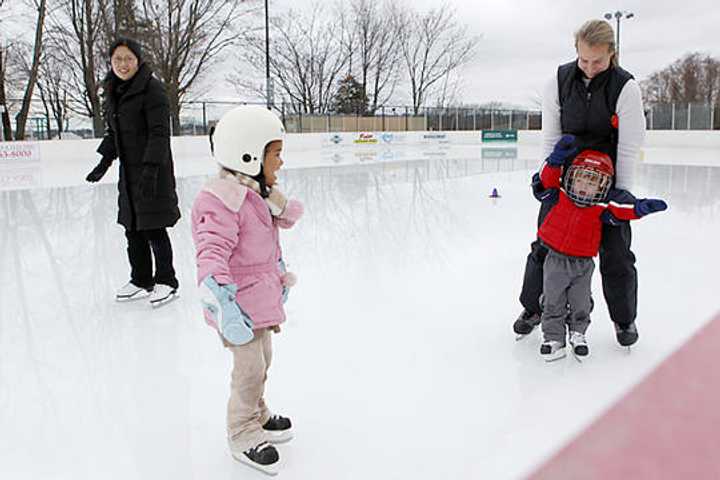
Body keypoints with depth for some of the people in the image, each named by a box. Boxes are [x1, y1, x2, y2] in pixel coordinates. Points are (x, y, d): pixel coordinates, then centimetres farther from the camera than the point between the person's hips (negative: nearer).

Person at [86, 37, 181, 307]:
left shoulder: (152, 89, -13)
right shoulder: (113, 91, 12)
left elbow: (159, 133, -18)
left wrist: (151, 169, -25)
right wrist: (104, 163, 16)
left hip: (153, 171, -8)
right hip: (129, 171, 8)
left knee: (154, 230, -2)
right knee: (132, 229, 12)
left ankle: (166, 282, 13)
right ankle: (141, 281, 26)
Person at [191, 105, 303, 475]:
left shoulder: (257, 196, 6)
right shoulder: (222, 203, -26)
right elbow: (212, 252, -38)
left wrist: (279, 273, 23)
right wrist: (219, 293, -48)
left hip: (261, 299, 10)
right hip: (238, 304, -9)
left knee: (262, 361, 22)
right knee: (250, 368, 0)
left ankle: (258, 416, 43)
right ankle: (243, 435, 20)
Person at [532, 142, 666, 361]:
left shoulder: (602, 207, -10)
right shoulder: (560, 195, -9)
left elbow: (622, 209, -21)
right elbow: (546, 179, -14)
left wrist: (640, 207, -40)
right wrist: (557, 158, -26)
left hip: (584, 263, 1)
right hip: (556, 259, 0)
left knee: (581, 304, 14)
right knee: (553, 302, 8)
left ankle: (577, 333, 38)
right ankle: (553, 338, 22)